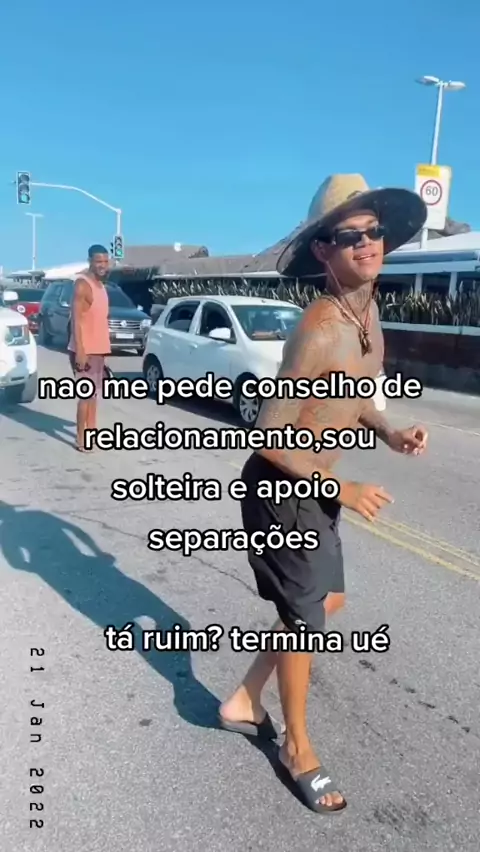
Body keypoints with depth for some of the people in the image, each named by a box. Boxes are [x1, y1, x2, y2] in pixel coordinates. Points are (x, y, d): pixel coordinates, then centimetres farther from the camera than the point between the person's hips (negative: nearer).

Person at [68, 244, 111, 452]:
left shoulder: (100, 285, 14)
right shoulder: (82, 284, -13)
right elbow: (76, 319, -19)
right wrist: (80, 350, -26)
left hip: (99, 349, 9)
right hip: (85, 350, -9)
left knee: (95, 393, 14)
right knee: (86, 394, -7)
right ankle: (81, 439, -1)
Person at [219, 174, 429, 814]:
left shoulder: (368, 312, 2)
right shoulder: (319, 330, -27)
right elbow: (268, 437, -26)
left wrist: (389, 433, 0)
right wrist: (342, 489, -20)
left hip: (313, 485, 9)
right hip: (280, 488, -9)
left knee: (327, 602, 20)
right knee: (305, 618, 6)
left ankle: (244, 702, 38)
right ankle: (297, 747, 32)